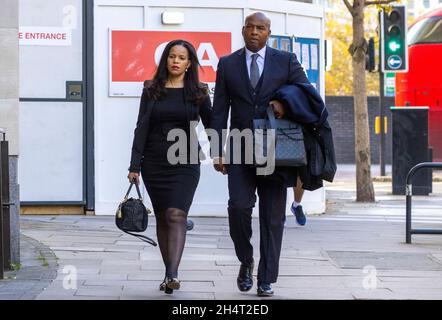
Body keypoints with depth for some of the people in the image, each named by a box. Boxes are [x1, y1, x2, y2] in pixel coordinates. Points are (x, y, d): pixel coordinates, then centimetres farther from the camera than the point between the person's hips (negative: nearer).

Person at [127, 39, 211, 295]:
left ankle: (173, 274, -26)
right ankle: (170, 273, 15)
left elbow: (211, 125, 8)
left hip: (185, 162, -2)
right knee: (162, 217, 7)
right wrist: (135, 165, -3)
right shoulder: (152, 90, 6)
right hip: (154, 163, 2)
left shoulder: (198, 92, 5)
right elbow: (142, 127, 3)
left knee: (177, 214, -17)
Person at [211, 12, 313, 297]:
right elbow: (220, 111, 7)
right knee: (239, 206, -15)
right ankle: (246, 262, 10)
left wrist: (286, 103, -11)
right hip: (240, 150, 0)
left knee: (273, 217, 1)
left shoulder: (286, 61, 6)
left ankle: (266, 281, 7)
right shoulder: (228, 64, 8)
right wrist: (217, 151, 0)